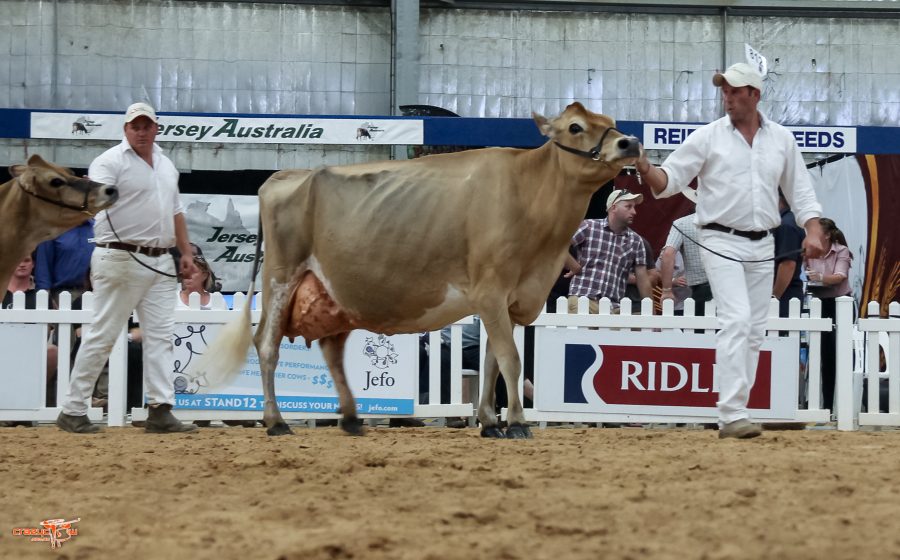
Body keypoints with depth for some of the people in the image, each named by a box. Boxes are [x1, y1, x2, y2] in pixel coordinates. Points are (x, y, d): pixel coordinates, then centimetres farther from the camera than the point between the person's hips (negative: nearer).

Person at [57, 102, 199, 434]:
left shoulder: (166, 166, 18)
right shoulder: (111, 162, -6)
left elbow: (175, 212, 25)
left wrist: (186, 253, 19)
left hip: (160, 263, 7)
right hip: (121, 258, -7)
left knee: (160, 336, 2)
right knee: (102, 335, -4)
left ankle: (161, 412, 1)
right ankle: (72, 411, 3)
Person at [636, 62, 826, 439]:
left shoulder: (782, 139, 8)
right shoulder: (708, 137, -2)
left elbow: (799, 189, 13)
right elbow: (669, 180, -6)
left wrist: (813, 229, -2)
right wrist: (646, 170, -28)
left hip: (762, 247, 5)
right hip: (722, 242, -5)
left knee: (754, 330, 6)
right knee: (736, 320, -19)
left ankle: (733, 414, 13)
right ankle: (732, 415, -24)